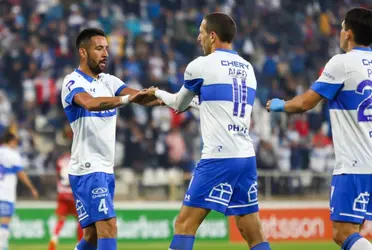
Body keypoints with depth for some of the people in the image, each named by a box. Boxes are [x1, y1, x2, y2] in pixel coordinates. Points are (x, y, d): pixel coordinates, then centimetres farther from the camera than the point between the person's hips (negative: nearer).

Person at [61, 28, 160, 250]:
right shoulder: (73, 82, -10)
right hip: (87, 168, -8)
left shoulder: (108, 81, 12)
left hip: (106, 169, 8)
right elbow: (90, 103, -33)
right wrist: (126, 99, -46)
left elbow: (141, 97, -3)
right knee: (108, 227, -19)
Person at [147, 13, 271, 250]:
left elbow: (179, 104, 15)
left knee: (185, 224, -4)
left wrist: (158, 93, 35)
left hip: (218, 158, -6)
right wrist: (194, 100, 44)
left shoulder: (201, 66, -1)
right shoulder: (247, 69, 16)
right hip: (247, 157, 6)